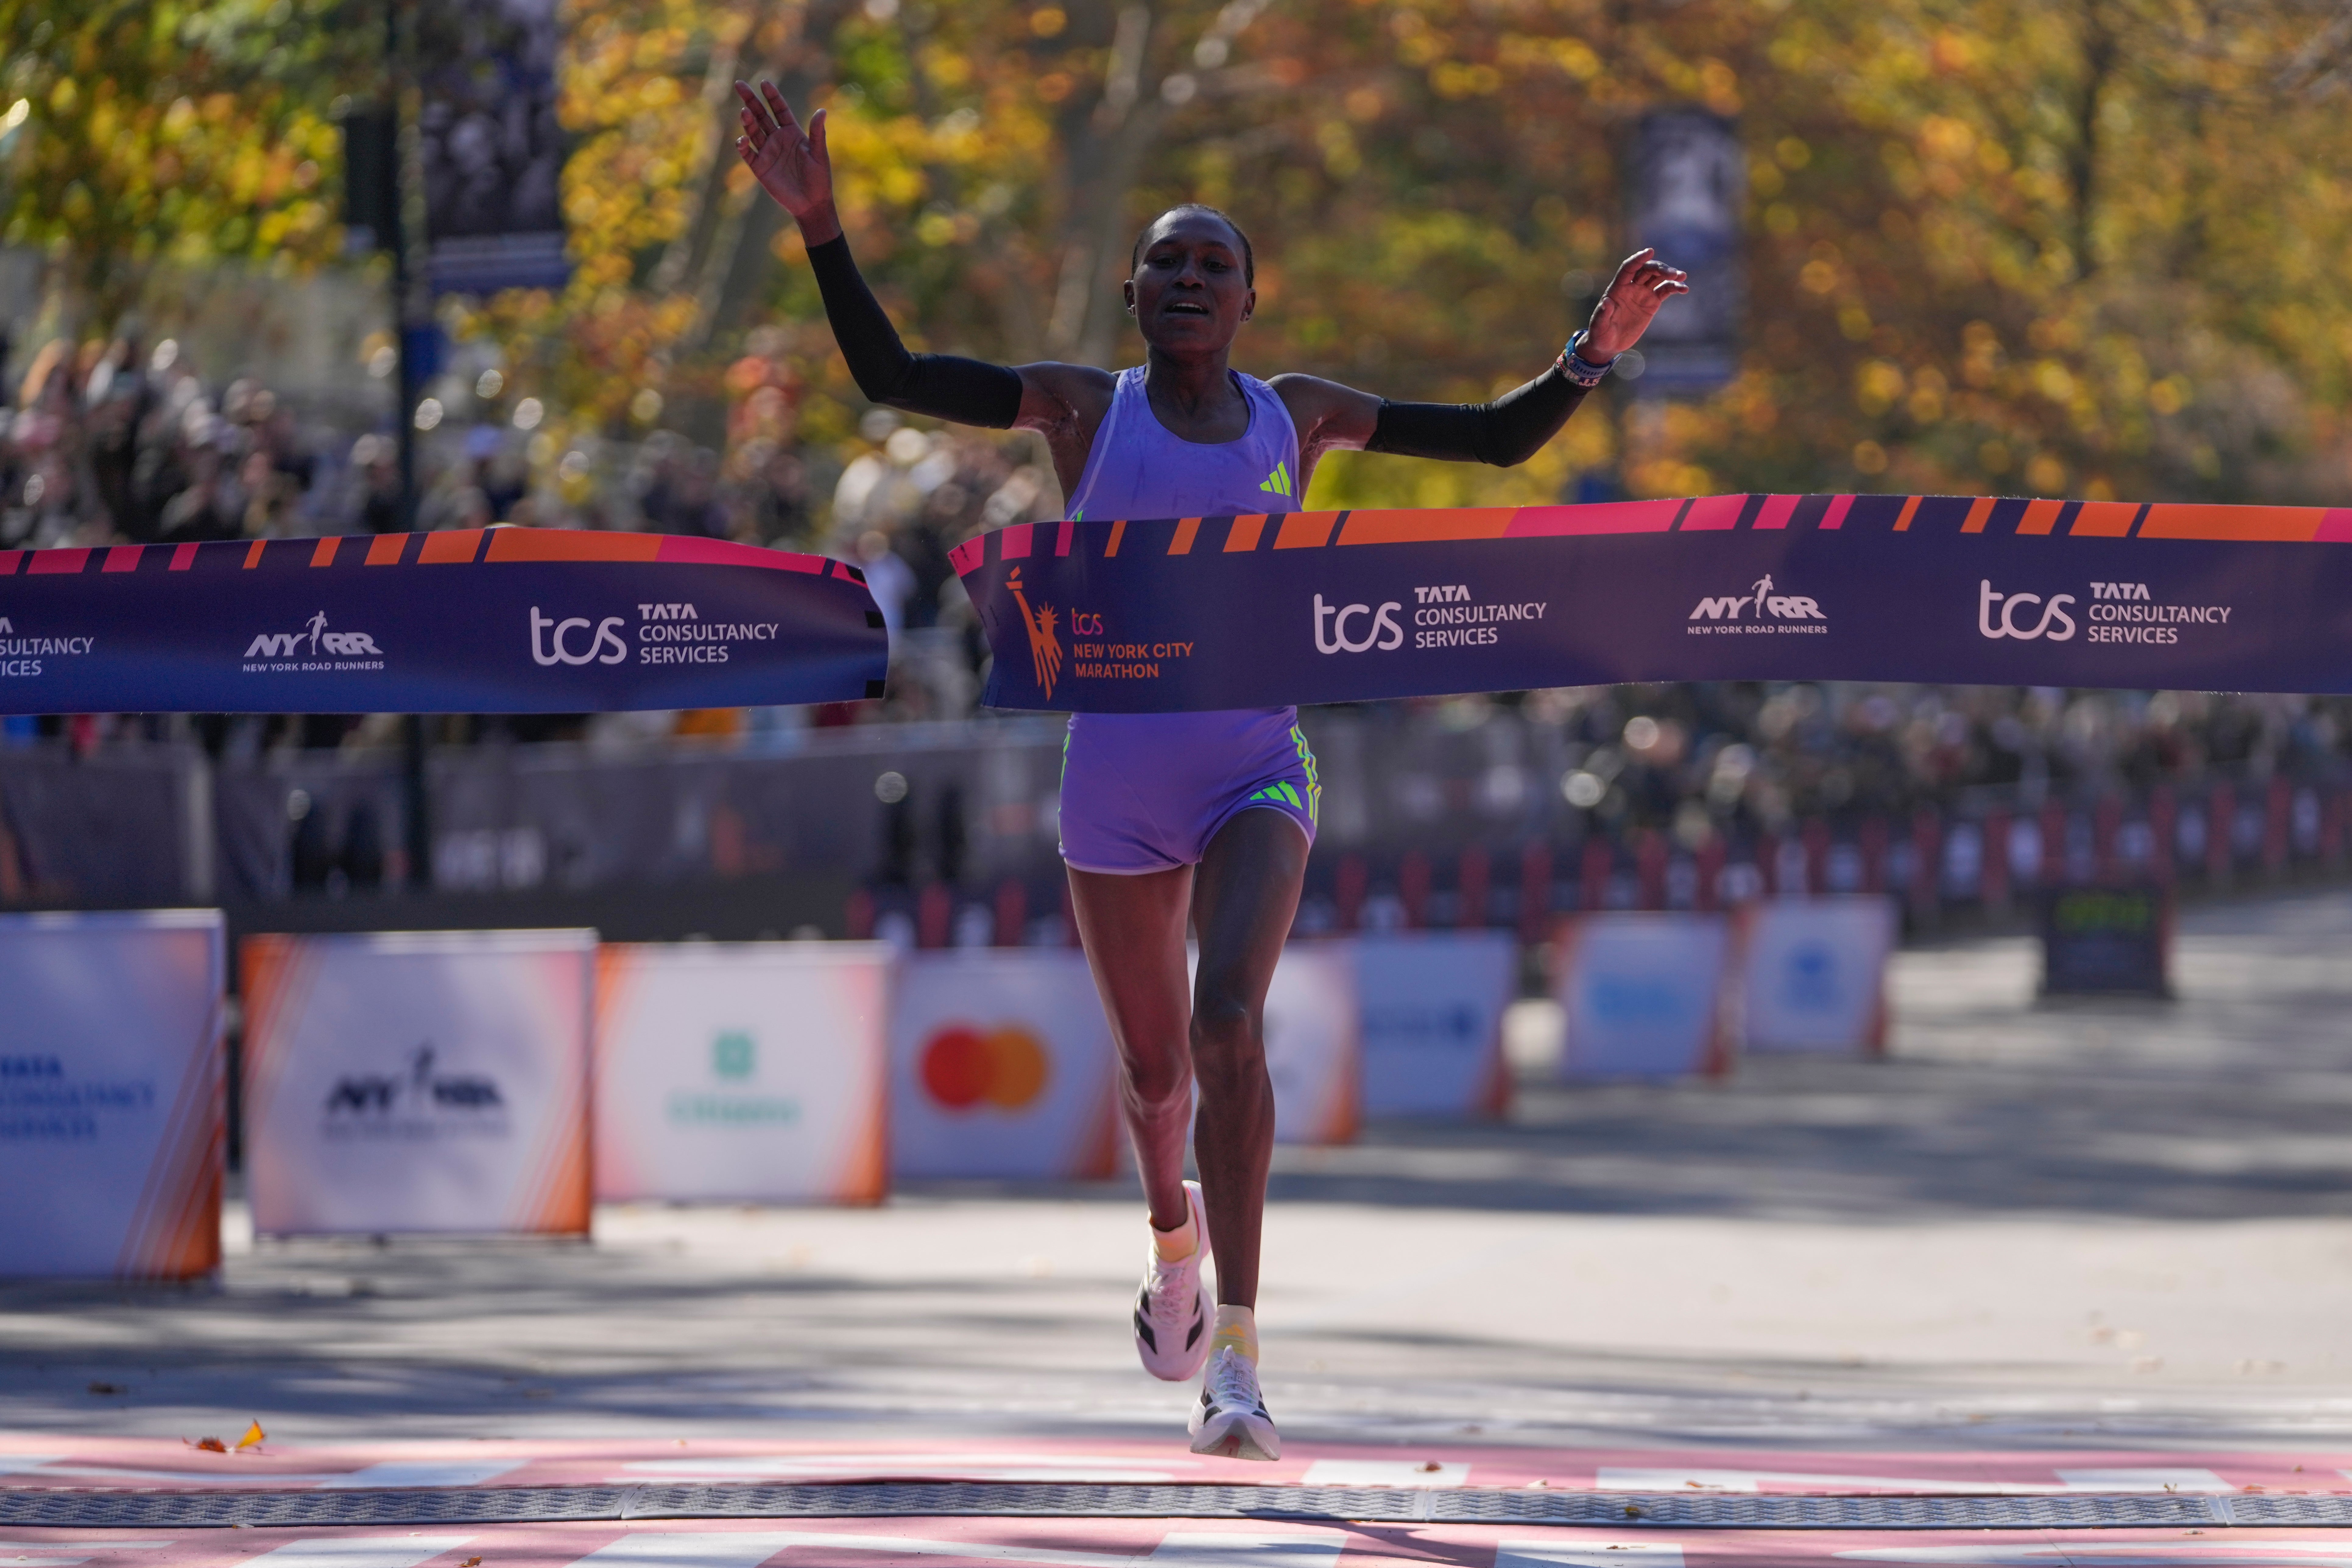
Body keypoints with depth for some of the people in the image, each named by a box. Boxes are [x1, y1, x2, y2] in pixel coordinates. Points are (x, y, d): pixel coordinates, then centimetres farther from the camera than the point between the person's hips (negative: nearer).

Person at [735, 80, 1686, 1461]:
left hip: (1258, 775, -1)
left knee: (1230, 1025, -23)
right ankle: (1176, 1229, 51)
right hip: (1118, 785, 1)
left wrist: (1593, 355, -5)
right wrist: (823, 229, -13)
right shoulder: (1085, 409, 1)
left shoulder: (1298, 417, 4)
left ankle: (1234, 1361, -26)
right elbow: (888, 374, -3)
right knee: (1153, 1066, 13)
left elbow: (1499, 440, 10)